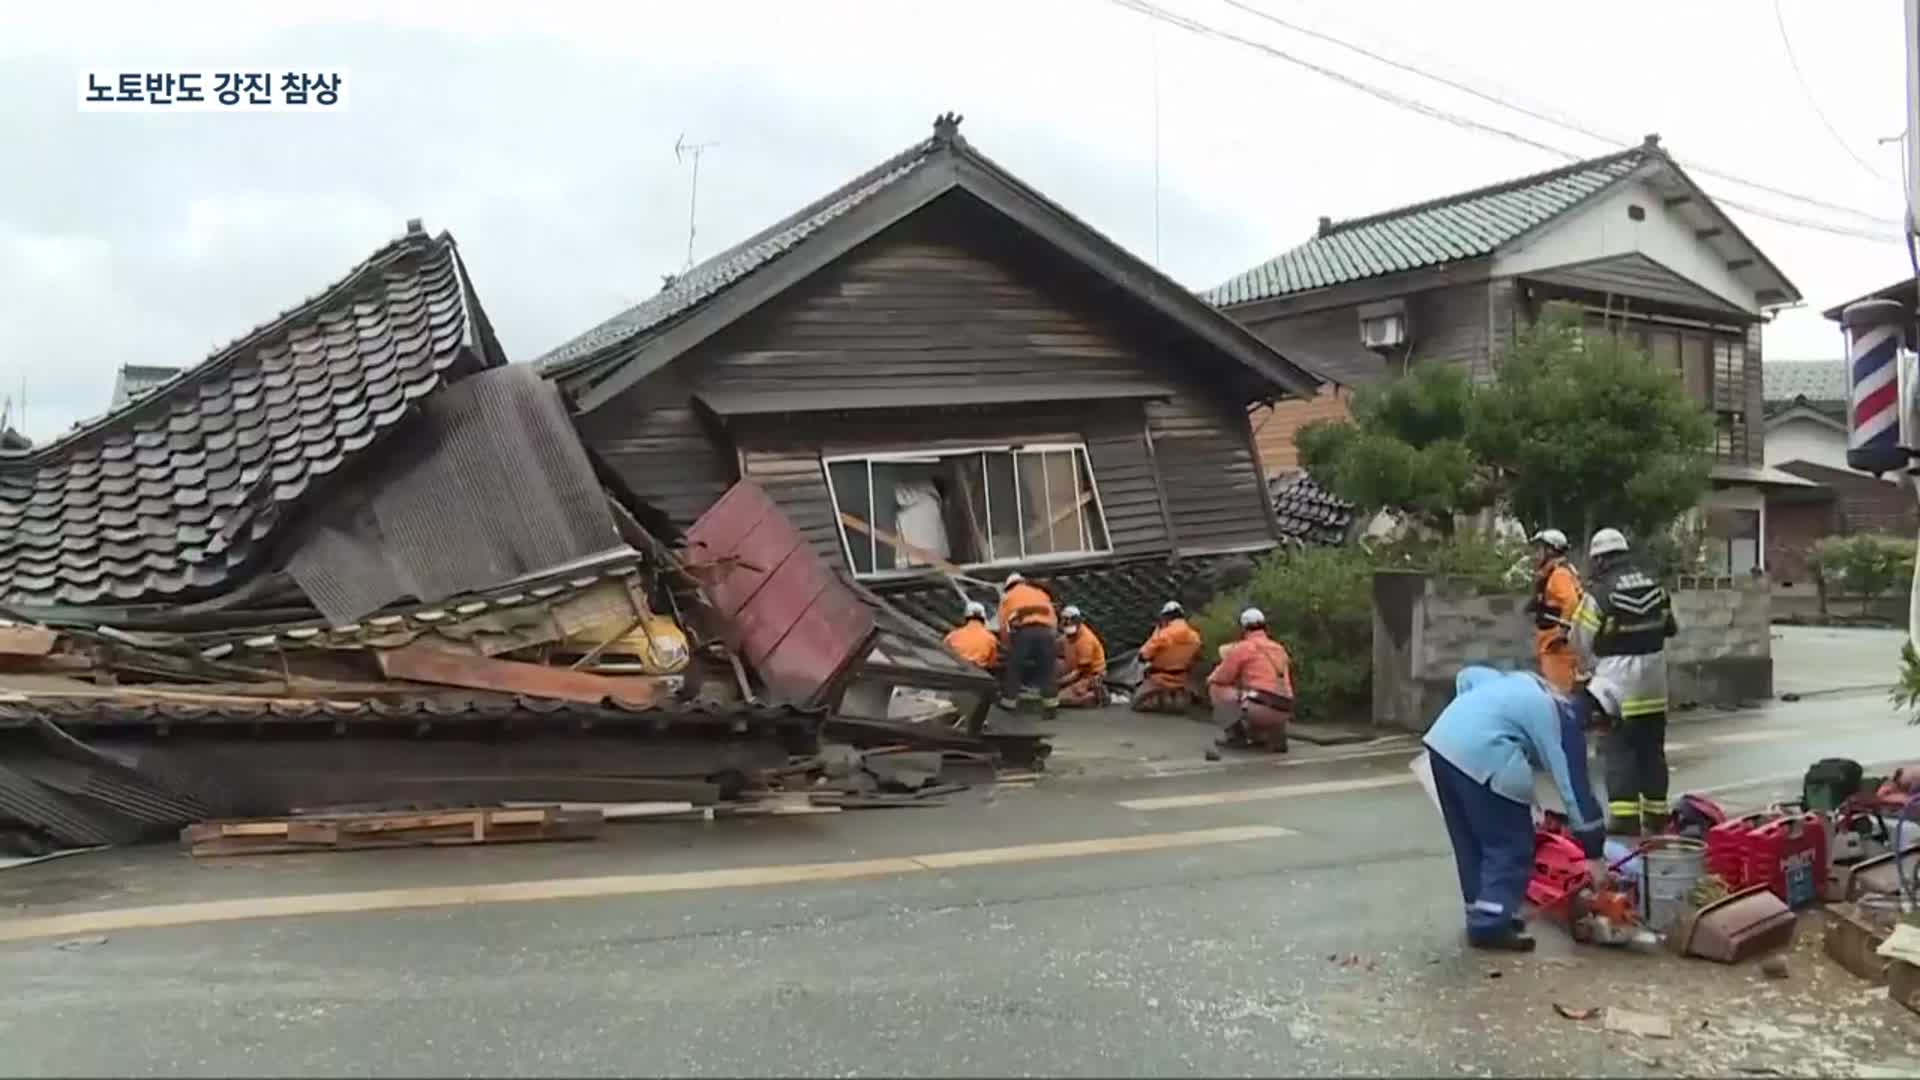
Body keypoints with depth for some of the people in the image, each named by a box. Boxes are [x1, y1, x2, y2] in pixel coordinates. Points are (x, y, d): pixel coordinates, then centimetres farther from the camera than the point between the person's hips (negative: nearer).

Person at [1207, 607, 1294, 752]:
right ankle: (1275, 733, 14)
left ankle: (1236, 734, 7)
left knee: (1217, 689, 11)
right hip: (1282, 713, 7)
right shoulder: (1280, 649, 22)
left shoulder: (1242, 647, 2)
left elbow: (1220, 679, 7)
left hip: (1259, 707, -6)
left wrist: (1211, 679, 31)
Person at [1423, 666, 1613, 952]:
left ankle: (1482, 913, 31)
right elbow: (1576, 789, 5)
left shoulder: (1531, 685, 26)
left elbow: (1468, 676, 27)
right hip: (1481, 754, -9)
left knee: (1471, 841, 21)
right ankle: (1490, 926, 4)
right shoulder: (1566, 724, 5)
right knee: (1511, 845, 4)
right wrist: (1594, 854, 12)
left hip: (1443, 736, 9)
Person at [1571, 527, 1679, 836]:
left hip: (1617, 686, -6)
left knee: (1617, 750, -1)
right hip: (1653, 684, 6)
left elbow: (1582, 643, -7)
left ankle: (1624, 816, -6)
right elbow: (1671, 628, 17)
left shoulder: (1599, 594, -14)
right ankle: (1656, 812, 24)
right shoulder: (1655, 587, 4)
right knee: (1652, 749, 16)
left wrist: (1591, 667, 12)